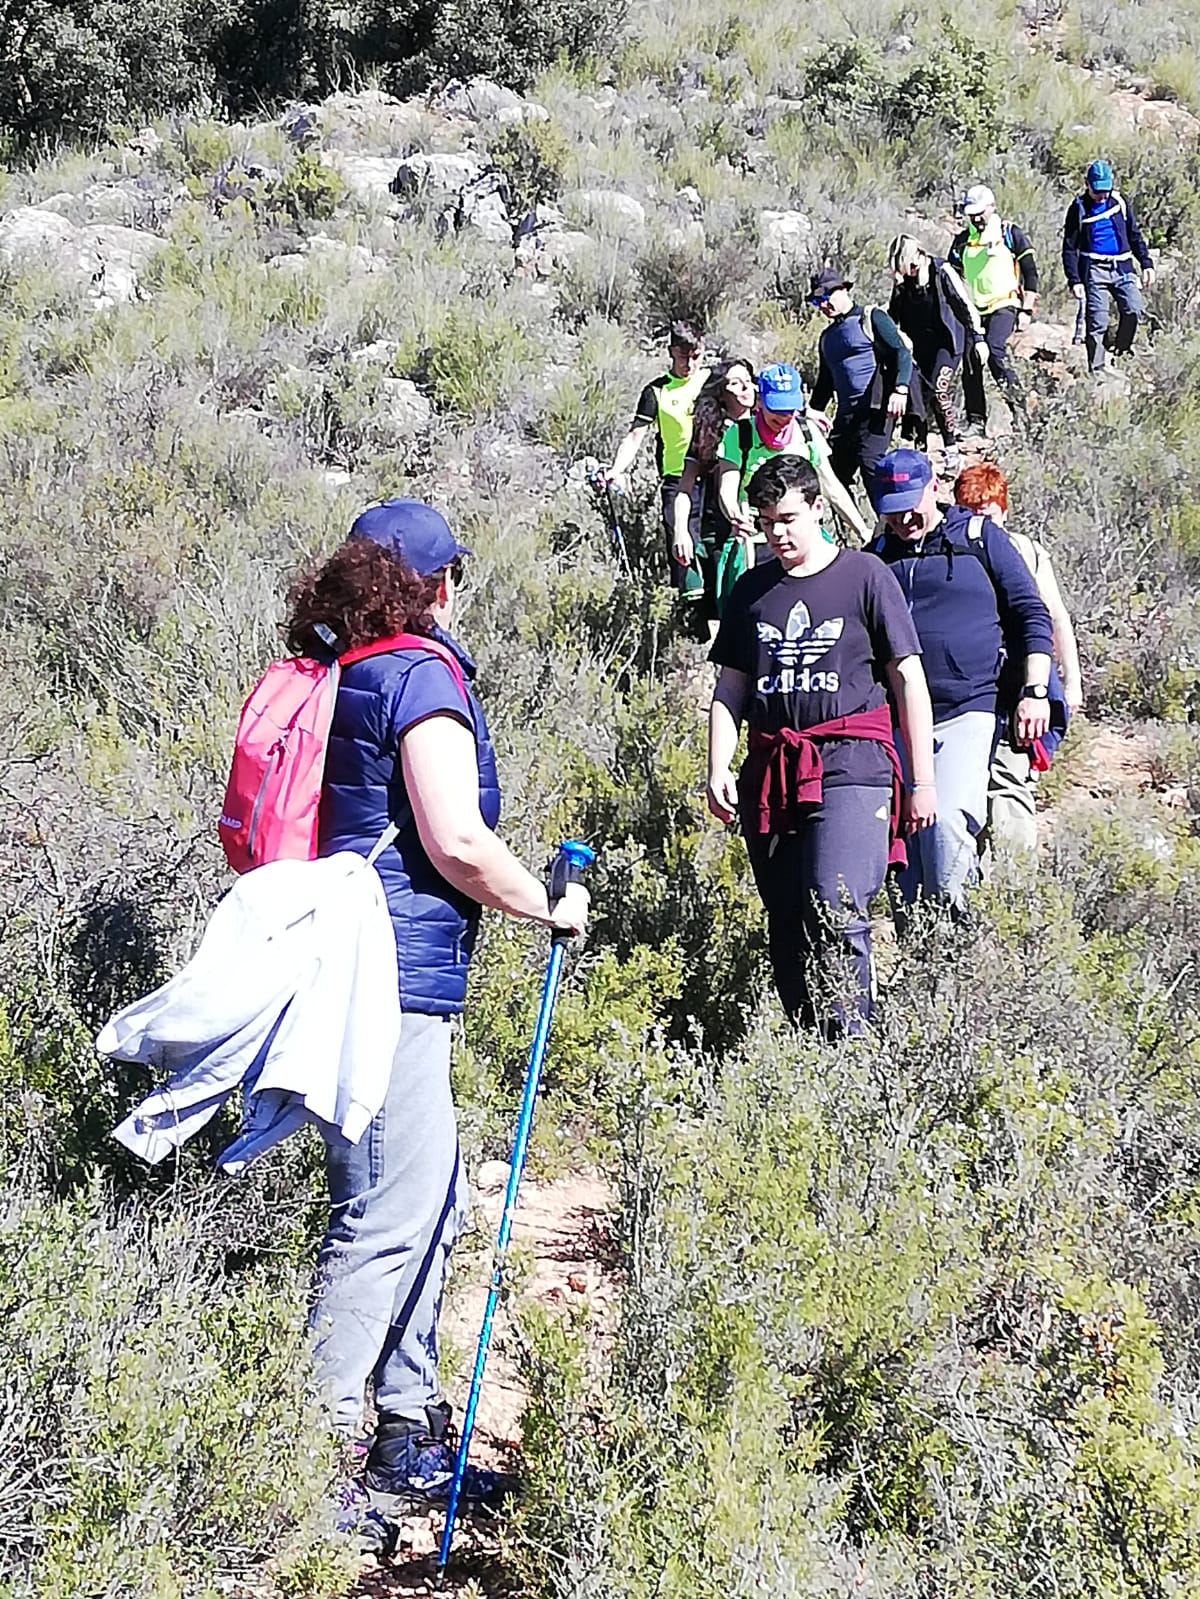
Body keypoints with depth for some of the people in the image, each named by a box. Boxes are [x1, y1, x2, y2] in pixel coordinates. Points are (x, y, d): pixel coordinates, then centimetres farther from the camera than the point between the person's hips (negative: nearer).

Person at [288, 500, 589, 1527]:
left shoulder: (339, 674, 16)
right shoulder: (423, 675, -10)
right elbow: (456, 842, -18)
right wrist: (551, 907, -4)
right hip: (394, 973, -10)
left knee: (427, 1208, 16)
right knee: (389, 1216, -7)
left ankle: (408, 1440, 24)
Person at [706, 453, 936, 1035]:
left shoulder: (864, 575, 3)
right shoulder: (752, 590, 16)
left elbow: (908, 680, 3)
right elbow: (731, 687, 19)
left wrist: (922, 782, 0)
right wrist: (717, 769, 4)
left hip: (851, 764, -5)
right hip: (770, 771, 5)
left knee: (834, 910, -19)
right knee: (786, 925, 4)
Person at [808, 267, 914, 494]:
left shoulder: (871, 318, 2)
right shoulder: (827, 337, 24)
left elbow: (902, 352, -8)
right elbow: (825, 384, 31)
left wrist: (900, 389, -24)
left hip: (875, 409, -8)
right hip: (845, 414, 8)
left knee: (870, 464, -22)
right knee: (835, 473, 1)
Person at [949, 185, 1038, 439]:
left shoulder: (1009, 233, 2)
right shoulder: (963, 240, 15)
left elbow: (1029, 266, 3)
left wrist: (1029, 298, -4)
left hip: (1003, 305, -5)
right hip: (972, 309, 5)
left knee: (995, 349, -26)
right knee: (971, 362, -1)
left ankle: (1018, 404, -16)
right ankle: (976, 420, 5)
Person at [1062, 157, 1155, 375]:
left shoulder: (1120, 202, 10)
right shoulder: (1079, 208, 2)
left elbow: (1135, 235, 19)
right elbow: (1070, 248, 2)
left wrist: (1146, 263, 11)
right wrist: (1075, 280, -8)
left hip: (1122, 267, 3)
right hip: (1094, 269, -3)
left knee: (1134, 310, -17)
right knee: (1097, 322, -8)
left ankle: (1120, 351, 4)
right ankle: (1097, 370, -1)